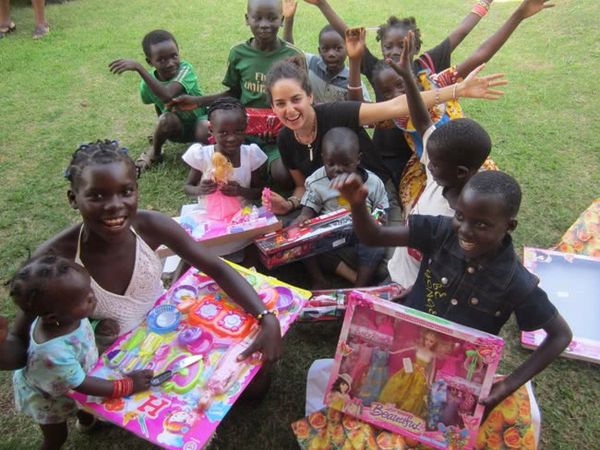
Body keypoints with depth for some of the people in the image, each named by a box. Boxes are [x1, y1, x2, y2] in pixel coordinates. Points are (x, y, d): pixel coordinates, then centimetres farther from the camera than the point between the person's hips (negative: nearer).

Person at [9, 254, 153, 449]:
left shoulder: (61, 315, -31)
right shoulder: (54, 353, -50)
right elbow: (82, 385, -34)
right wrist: (128, 385, -28)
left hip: (66, 383, 6)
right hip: (48, 398, -6)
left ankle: (86, 420, 67)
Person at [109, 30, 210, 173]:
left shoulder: (185, 69, -28)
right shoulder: (148, 84, -16)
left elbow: (167, 96, -46)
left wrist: (139, 68, -49)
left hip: (199, 119, -3)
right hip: (178, 128, 3)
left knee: (204, 131, -38)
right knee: (167, 119, -32)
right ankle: (155, 153, -1)